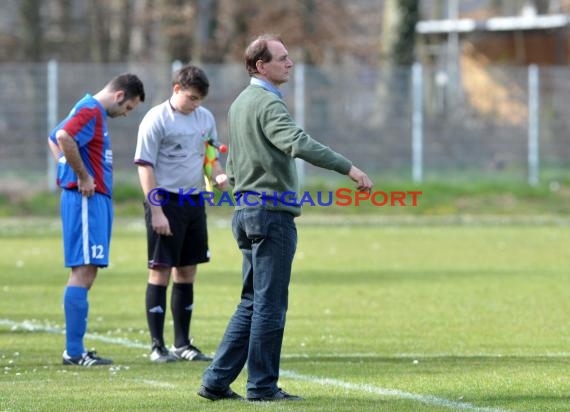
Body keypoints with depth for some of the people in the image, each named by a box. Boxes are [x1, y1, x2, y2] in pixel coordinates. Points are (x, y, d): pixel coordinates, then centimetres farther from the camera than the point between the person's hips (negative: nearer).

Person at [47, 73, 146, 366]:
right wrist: (83, 176, -20)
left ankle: (75, 350, 14)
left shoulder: (94, 111, 20)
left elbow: (54, 139, 32)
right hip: (87, 199, -11)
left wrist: (70, 171, 19)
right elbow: (63, 137, -29)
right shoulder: (91, 111, -11)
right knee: (83, 272, -11)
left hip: (95, 200, 11)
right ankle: (74, 351, -11)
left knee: (85, 273, 11)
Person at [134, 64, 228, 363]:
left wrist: (218, 175, 1)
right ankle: (157, 347, -1)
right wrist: (157, 212, -17)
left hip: (194, 201, 7)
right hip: (166, 201, -7)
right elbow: (145, 167, -12)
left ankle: (182, 344, 18)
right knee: (160, 272, -4)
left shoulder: (205, 118, 9)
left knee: (186, 273, 10)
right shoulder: (157, 120, -11)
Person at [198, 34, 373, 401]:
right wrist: (348, 168, -32)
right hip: (273, 213, -10)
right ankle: (263, 386, 0)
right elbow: (299, 144, -30)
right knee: (270, 304, -3)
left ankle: (217, 381, 10)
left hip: (247, 214, 10)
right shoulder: (269, 103, -13)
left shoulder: (240, 104, 17)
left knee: (252, 303, 13)